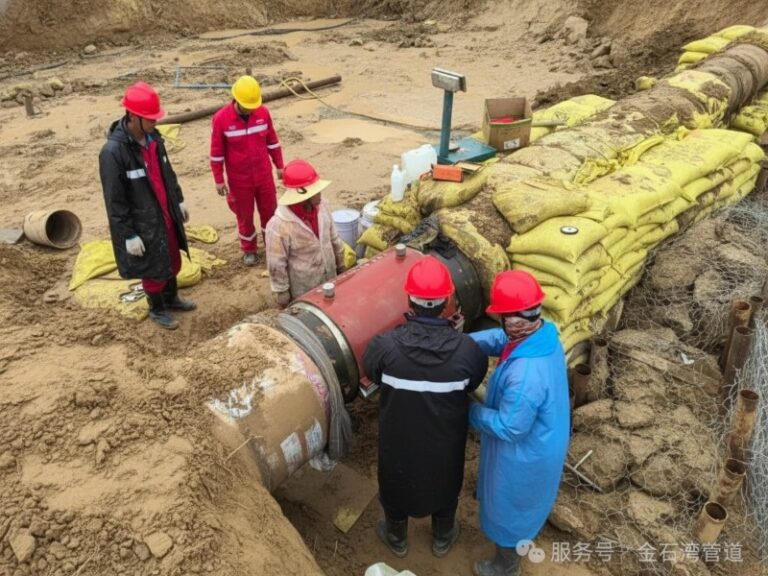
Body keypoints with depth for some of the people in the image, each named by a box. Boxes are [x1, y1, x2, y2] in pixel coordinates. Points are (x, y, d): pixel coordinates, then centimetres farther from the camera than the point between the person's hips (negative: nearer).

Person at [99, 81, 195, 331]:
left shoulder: (153, 137, -3)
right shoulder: (113, 151, -25)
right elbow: (114, 200, -21)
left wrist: (179, 200, 18)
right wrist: (129, 235, -18)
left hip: (166, 214, 7)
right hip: (143, 224, -7)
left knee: (172, 259, 22)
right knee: (154, 268, 11)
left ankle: (172, 299, 46)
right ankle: (157, 309, 35)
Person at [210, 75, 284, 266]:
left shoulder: (263, 112, -9)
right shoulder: (221, 119, -17)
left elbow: (272, 141, 5)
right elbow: (217, 153, -10)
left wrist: (279, 166, 8)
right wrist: (219, 180, -7)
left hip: (264, 175, 2)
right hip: (239, 179, -2)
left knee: (270, 211, 14)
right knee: (244, 216, 13)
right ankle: (248, 250, 34)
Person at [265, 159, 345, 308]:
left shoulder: (321, 208, -10)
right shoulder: (279, 226, -29)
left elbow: (335, 240, 5)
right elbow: (276, 265, -20)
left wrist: (340, 267, 14)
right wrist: (282, 294, -12)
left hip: (329, 281, 6)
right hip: (302, 292, -6)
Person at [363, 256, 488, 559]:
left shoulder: (385, 346, -31)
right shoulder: (467, 350, -29)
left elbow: (372, 373, -8)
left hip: (398, 437, 0)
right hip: (445, 440, 1)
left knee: (396, 483, 29)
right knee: (445, 485, 30)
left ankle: (397, 538, 55)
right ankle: (442, 539, 56)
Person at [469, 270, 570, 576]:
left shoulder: (525, 376, -43)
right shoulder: (545, 333, -17)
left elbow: (509, 428, -31)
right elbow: (498, 339, -3)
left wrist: (469, 411, -17)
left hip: (524, 455, -8)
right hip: (543, 441, 8)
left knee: (507, 509, 21)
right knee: (513, 502, 36)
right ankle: (515, 541, 65)